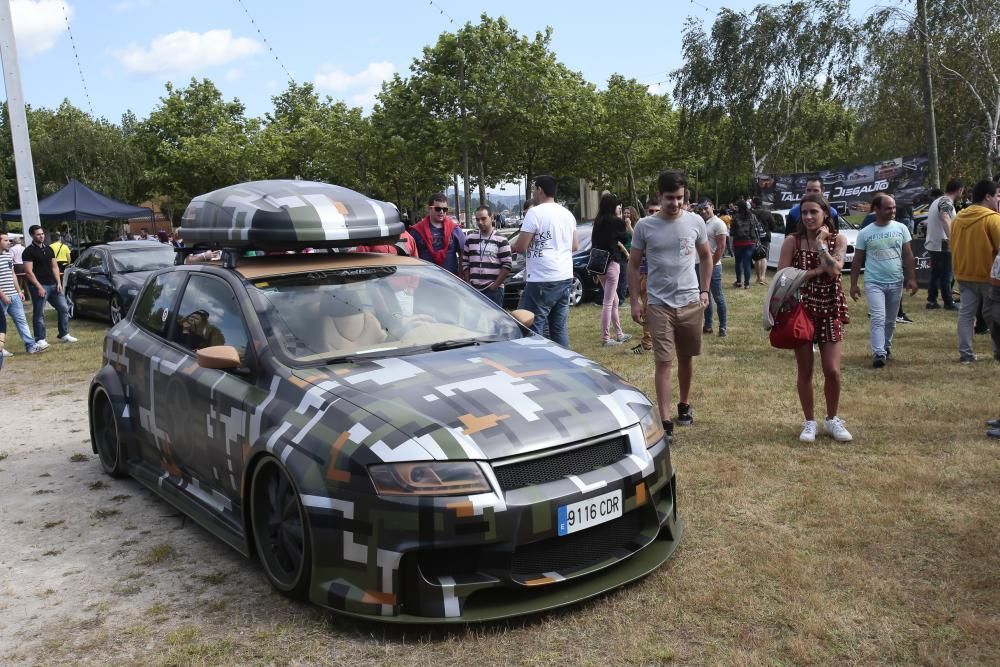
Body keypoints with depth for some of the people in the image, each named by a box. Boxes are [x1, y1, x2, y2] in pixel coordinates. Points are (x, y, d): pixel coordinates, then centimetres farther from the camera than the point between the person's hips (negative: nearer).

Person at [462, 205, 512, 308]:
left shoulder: (501, 240, 0)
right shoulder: (470, 239, 12)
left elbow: (507, 266, -5)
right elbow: (465, 264, 13)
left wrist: (494, 286, -10)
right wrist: (468, 284, 2)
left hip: (494, 290, -4)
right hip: (474, 289, 4)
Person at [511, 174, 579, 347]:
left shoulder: (535, 212, -10)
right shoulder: (568, 214, 13)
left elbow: (521, 246, -12)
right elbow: (575, 246, 19)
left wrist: (511, 246, 8)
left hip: (542, 281, -8)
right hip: (565, 278, 8)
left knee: (533, 328, -6)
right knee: (559, 327, 12)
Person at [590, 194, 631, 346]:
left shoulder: (598, 221, 9)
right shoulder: (616, 221, -11)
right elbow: (625, 239, 2)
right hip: (611, 264, -8)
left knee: (614, 301, 18)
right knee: (608, 303, -2)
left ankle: (619, 334, 26)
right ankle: (606, 338, 2)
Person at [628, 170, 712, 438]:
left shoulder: (695, 222, 1)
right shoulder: (645, 226, -4)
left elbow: (705, 257, 14)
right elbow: (633, 265, 3)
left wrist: (704, 291, 6)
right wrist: (634, 301, -1)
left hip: (691, 302, 2)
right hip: (659, 304, -2)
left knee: (686, 358, 14)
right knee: (663, 362, -6)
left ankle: (684, 405, 34)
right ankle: (665, 421, -5)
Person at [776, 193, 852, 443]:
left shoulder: (838, 240, 0)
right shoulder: (792, 241, -3)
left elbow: (834, 270, -16)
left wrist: (821, 243, -13)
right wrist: (816, 271, -14)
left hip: (830, 310, 1)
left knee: (832, 370, -1)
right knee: (805, 370, 5)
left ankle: (832, 419, 21)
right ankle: (809, 422, 20)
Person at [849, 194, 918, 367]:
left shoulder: (901, 228, 3)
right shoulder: (865, 233, -2)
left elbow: (908, 256, 4)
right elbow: (857, 261, 2)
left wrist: (911, 278, -3)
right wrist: (853, 284, -1)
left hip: (896, 282, 3)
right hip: (874, 282, -3)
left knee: (890, 320, 14)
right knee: (878, 318, -13)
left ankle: (886, 346, 32)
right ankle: (878, 353, -16)